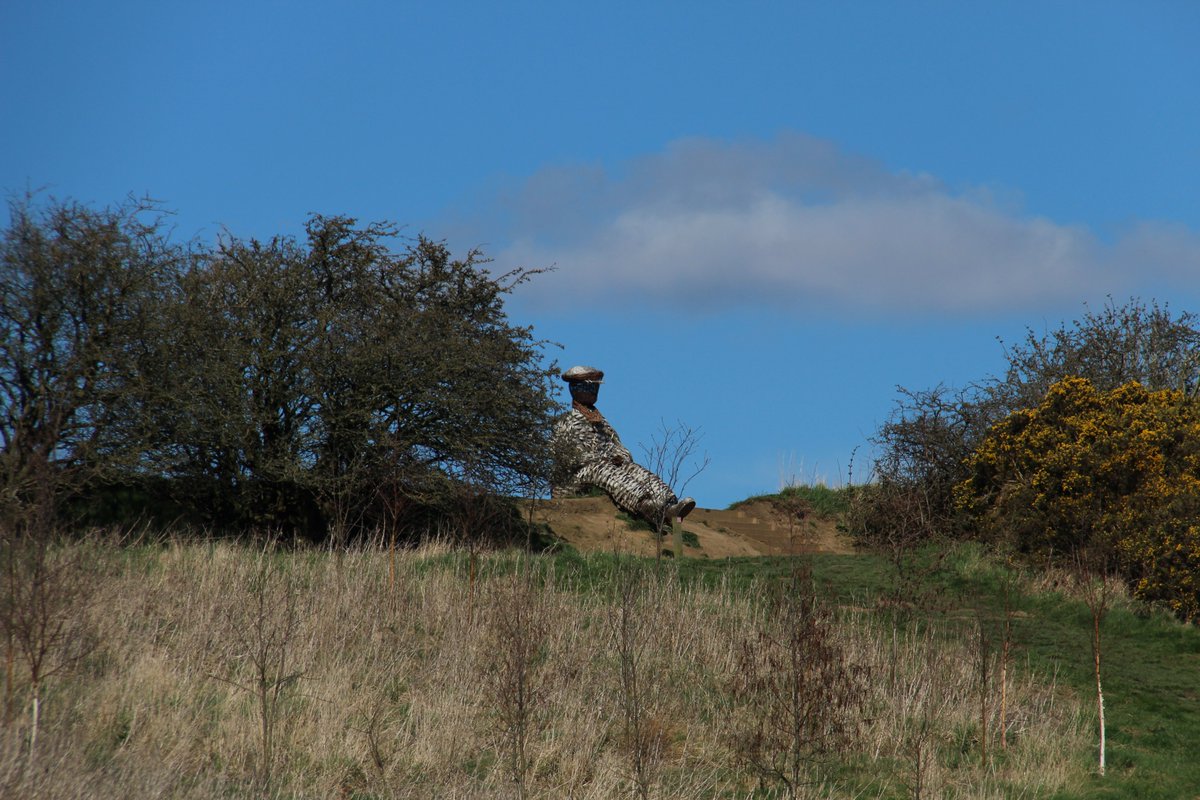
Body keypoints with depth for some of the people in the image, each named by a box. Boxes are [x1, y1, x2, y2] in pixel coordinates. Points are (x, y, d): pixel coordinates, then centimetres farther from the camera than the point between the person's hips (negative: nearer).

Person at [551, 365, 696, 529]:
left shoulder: (601, 422, 31)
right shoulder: (565, 423, 12)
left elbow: (618, 446, 22)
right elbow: (568, 456, -3)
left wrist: (621, 457, -4)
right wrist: (603, 459, -13)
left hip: (610, 465, 6)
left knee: (641, 473, -25)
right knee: (612, 476, -38)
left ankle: (670, 507, -54)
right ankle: (651, 510, -65)